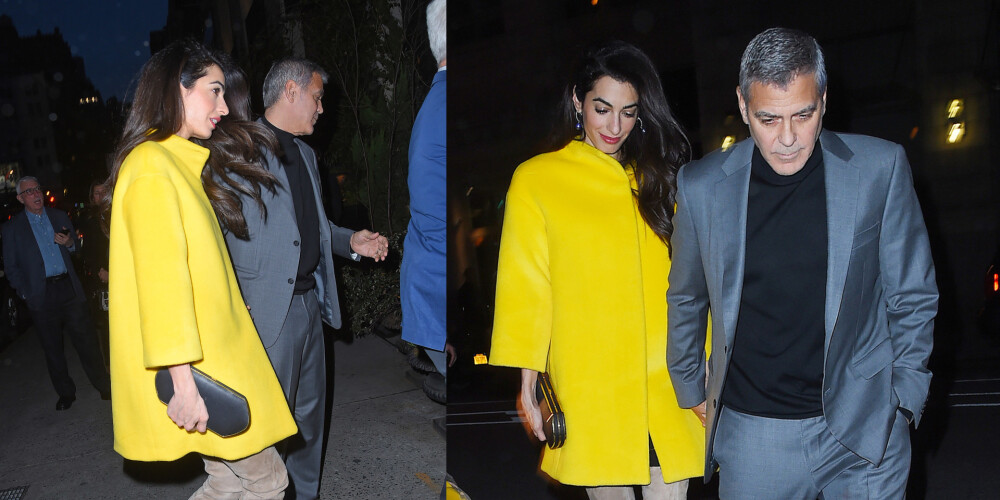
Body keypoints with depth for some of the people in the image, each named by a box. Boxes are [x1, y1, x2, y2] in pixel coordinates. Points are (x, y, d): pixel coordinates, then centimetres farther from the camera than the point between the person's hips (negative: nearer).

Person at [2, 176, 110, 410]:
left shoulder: (59, 217, 11)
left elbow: (76, 248, 20)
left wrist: (69, 243, -3)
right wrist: (25, 293, -3)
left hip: (69, 289, 1)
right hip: (41, 295, -1)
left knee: (86, 339, 0)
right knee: (52, 347, 6)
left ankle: (104, 386, 10)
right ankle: (66, 394, 18)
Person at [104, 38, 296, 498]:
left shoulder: (178, 162, 20)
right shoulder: (152, 166, -12)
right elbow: (161, 277, -21)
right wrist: (183, 381, -25)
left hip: (213, 353, 10)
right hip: (196, 371, -10)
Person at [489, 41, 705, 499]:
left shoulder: (657, 177, 12)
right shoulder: (536, 180, 1)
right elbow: (525, 289, -1)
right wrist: (526, 387, -5)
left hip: (666, 387, 3)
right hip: (587, 388, -2)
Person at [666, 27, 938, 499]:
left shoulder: (880, 168, -5)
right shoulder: (700, 185, -4)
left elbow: (912, 297, 3)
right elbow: (685, 301, 10)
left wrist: (904, 400, 2)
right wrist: (692, 390, 15)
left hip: (865, 430, 0)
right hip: (751, 434, 0)